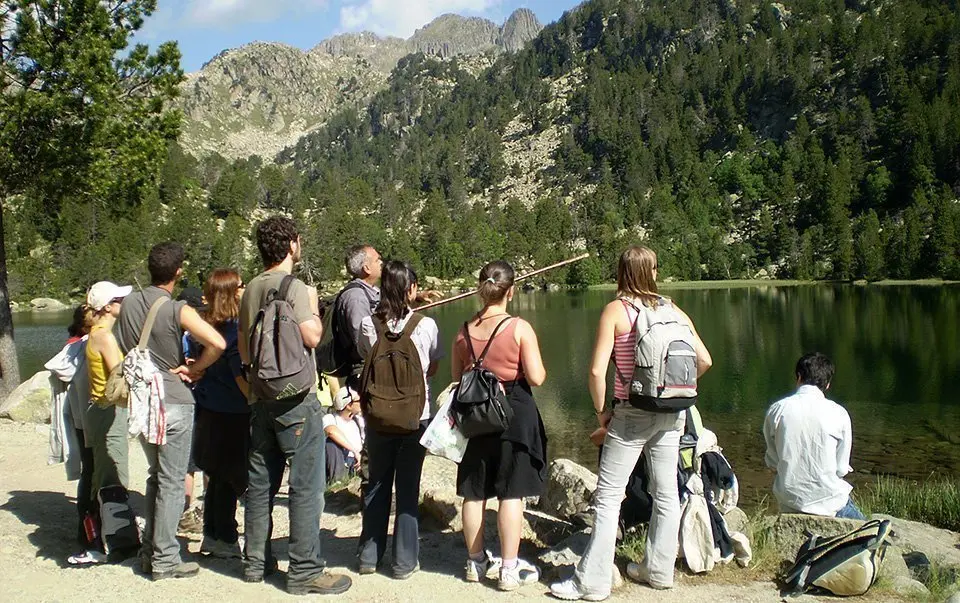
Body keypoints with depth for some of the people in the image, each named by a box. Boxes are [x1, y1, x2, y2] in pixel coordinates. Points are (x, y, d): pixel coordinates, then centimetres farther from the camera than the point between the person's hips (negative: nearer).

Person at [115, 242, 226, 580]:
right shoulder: (178, 311, -15)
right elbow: (217, 344, -26)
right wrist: (193, 369, -10)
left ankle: (149, 551, 25)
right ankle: (165, 560, 6)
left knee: (155, 476, 20)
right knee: (172, 482, 1)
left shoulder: (128, 303, 4)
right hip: (173, 403, -6)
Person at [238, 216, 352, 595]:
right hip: (295, 399, -8)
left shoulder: (251, 289, 12)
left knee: (260, 484, 14)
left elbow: (243, 348, 18)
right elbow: (312, 336, -20)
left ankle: (255, 562, 23)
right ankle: (305, 571, 0)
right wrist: (314, 307, -4)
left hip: (261, 398, 8)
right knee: (306, 486, -3)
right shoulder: (293, 286, -13)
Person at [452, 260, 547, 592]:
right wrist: (538, 365, 6)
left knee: (474, 493, 13)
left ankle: (476, 562, 26)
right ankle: (510, 570, 8)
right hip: (514, 414, -4)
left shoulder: (465, 330, 0)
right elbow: (536, 378, -15)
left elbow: (456, 376, 9)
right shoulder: (520, 328, -13)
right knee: (511, 494, 3)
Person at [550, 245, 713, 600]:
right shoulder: (672, 310, 4)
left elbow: (597, 370, -16)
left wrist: (601, 410, -2)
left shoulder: (616, 310, -8)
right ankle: (659, 570, 28)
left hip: (632, 414, -5)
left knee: (608, 496, 0)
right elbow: (704, 360, 3)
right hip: (672, 413, 5)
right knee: (666, 492, 15)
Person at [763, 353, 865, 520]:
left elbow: (771, 462, 2)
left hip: (788, 502, 3)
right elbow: (842, 469, -3)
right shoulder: (838, 414, -10)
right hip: (828, 501, -3)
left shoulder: (776, 410, -5)